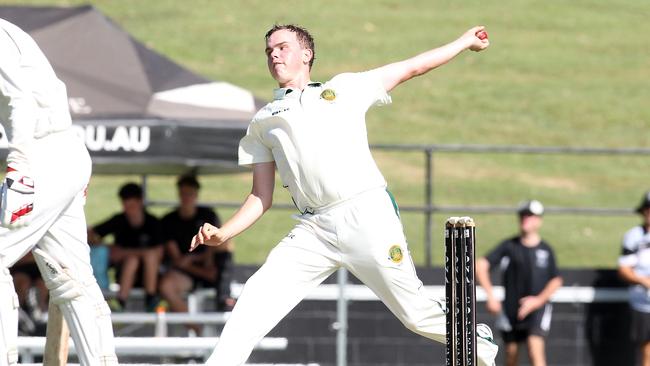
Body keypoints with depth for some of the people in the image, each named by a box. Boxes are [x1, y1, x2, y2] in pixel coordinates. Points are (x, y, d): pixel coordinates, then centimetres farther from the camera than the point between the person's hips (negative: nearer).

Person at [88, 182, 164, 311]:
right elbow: (90, 233, 4)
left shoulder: (152, 223, -7)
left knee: (150, 254, -30)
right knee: (132, 258, -30)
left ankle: (151, 299, -24)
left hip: (149, 272, -1)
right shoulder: (119, 221, -1)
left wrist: (124, 252, -17)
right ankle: (121, 301, -40)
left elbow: (158, 253, -16)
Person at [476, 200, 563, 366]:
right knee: (511, 352, 9)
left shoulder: (546, 250, 3)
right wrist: (490, 295, -13)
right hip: (511, 308, 2)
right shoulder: (509, 246, 0)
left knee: (535, 348, -20)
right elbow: (480, 265, -4)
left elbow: (556, 280, 8)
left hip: (537, 308, -2)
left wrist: (539, 300, -8)